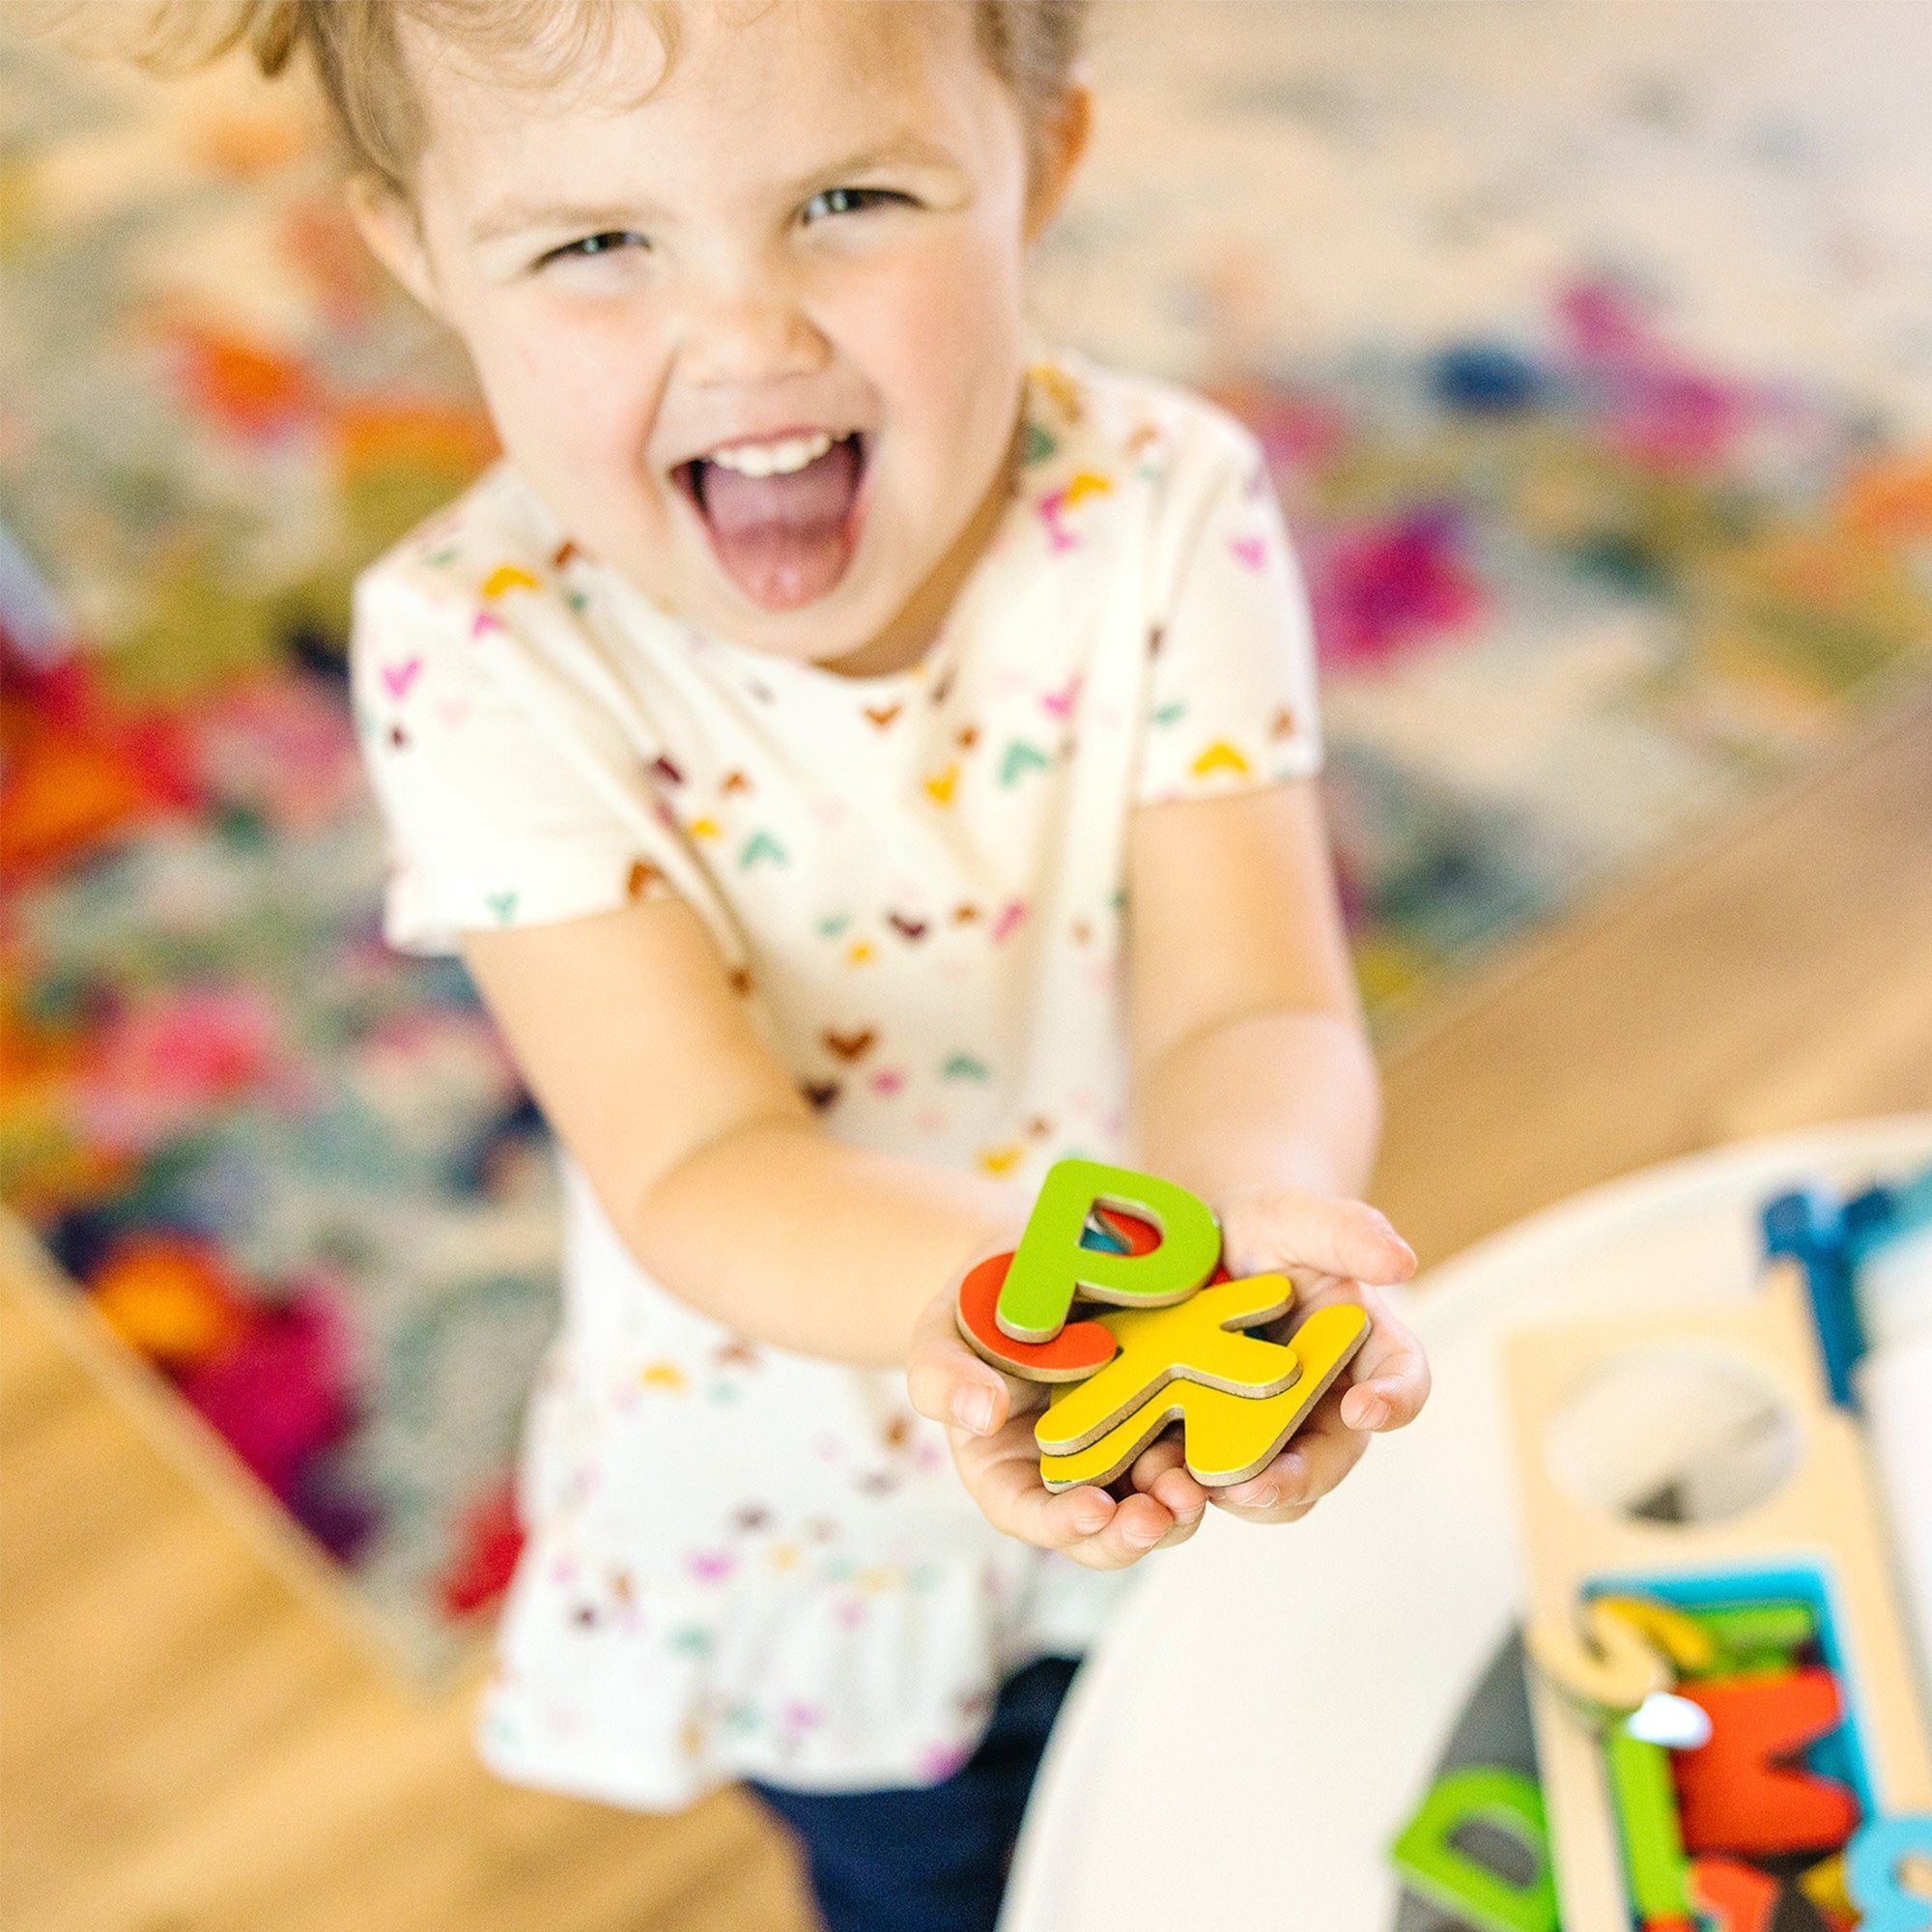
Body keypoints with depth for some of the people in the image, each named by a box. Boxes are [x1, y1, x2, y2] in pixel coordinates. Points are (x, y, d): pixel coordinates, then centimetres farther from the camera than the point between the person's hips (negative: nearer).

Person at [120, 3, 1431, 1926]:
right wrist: (976, 1288, -53)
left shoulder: (1161, 507, -22)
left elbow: (1249, 1008, -27)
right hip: (804, 1511, -1)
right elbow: (698, 1166, -31)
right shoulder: (486, 648, -26)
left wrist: (1235, 1200, -51)